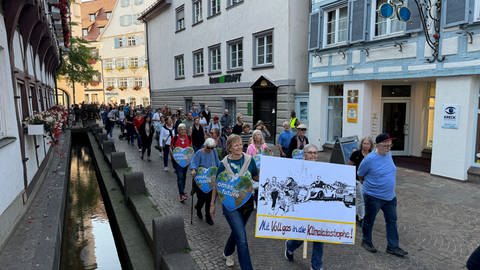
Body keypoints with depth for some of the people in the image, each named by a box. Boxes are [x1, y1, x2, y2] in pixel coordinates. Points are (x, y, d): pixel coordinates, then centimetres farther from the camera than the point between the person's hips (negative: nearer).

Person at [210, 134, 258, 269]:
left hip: (247, 202, 4)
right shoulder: (224, 163, -10)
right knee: (242, 239, -11)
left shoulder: (249, 159, -5)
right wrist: (212, 204, 4)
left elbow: (256, 177, 7)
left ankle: (227, 253, 51)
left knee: (237, 231, 23)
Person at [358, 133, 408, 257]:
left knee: (392, 221, 12)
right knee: (369, 220, 12)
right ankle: (366, 241, 32)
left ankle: (392, 247, 24)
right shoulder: (369, 159, -23)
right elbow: (360, 175, -7)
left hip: (390, 196, 6)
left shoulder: (388, 154, -2)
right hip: (373, 196, -6)